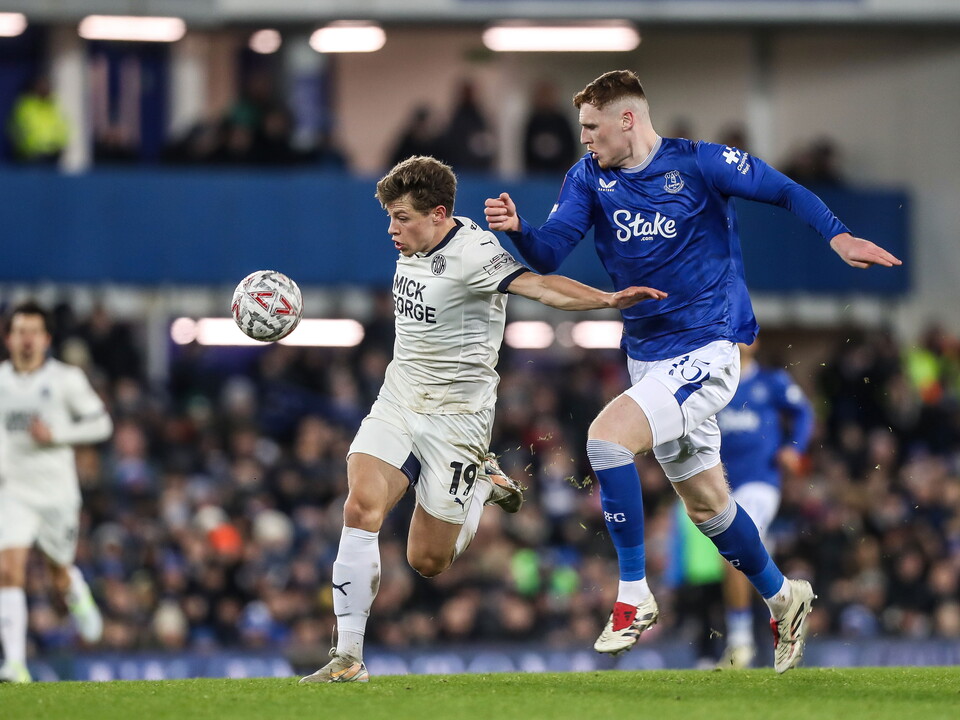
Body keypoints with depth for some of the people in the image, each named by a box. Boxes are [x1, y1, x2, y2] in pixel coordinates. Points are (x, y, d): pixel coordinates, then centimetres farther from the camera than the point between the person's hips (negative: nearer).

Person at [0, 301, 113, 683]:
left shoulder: (66, 379, -5)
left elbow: (101, 423, -1)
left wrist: (56, 434, -15)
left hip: (57, 490, 0)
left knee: (60, 571, 14)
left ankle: (79, 598, 54)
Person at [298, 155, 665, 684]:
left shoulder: (473, 253, -20)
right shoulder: (413, 246, 5)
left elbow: (538, 285, -35)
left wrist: (607, 299, -50)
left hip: (455, 416, -6)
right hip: (396, 403, 6)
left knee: (427, 561, -1)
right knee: (361, 507, -17)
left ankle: (485, 486, 30)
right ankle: (348, 657, -13)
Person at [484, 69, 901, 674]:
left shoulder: (700, 164, -11)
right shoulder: (589, 178, 3)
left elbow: (786, 191, -4)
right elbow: (549, 253, -6)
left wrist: (839, 236, -20)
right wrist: (516, 228, -28)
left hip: (706, 353, -7)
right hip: (649, 357, 7)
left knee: (606, 436, -26)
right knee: (706, 504, 15)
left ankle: (634, 598, -18)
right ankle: (783, 599, 37)